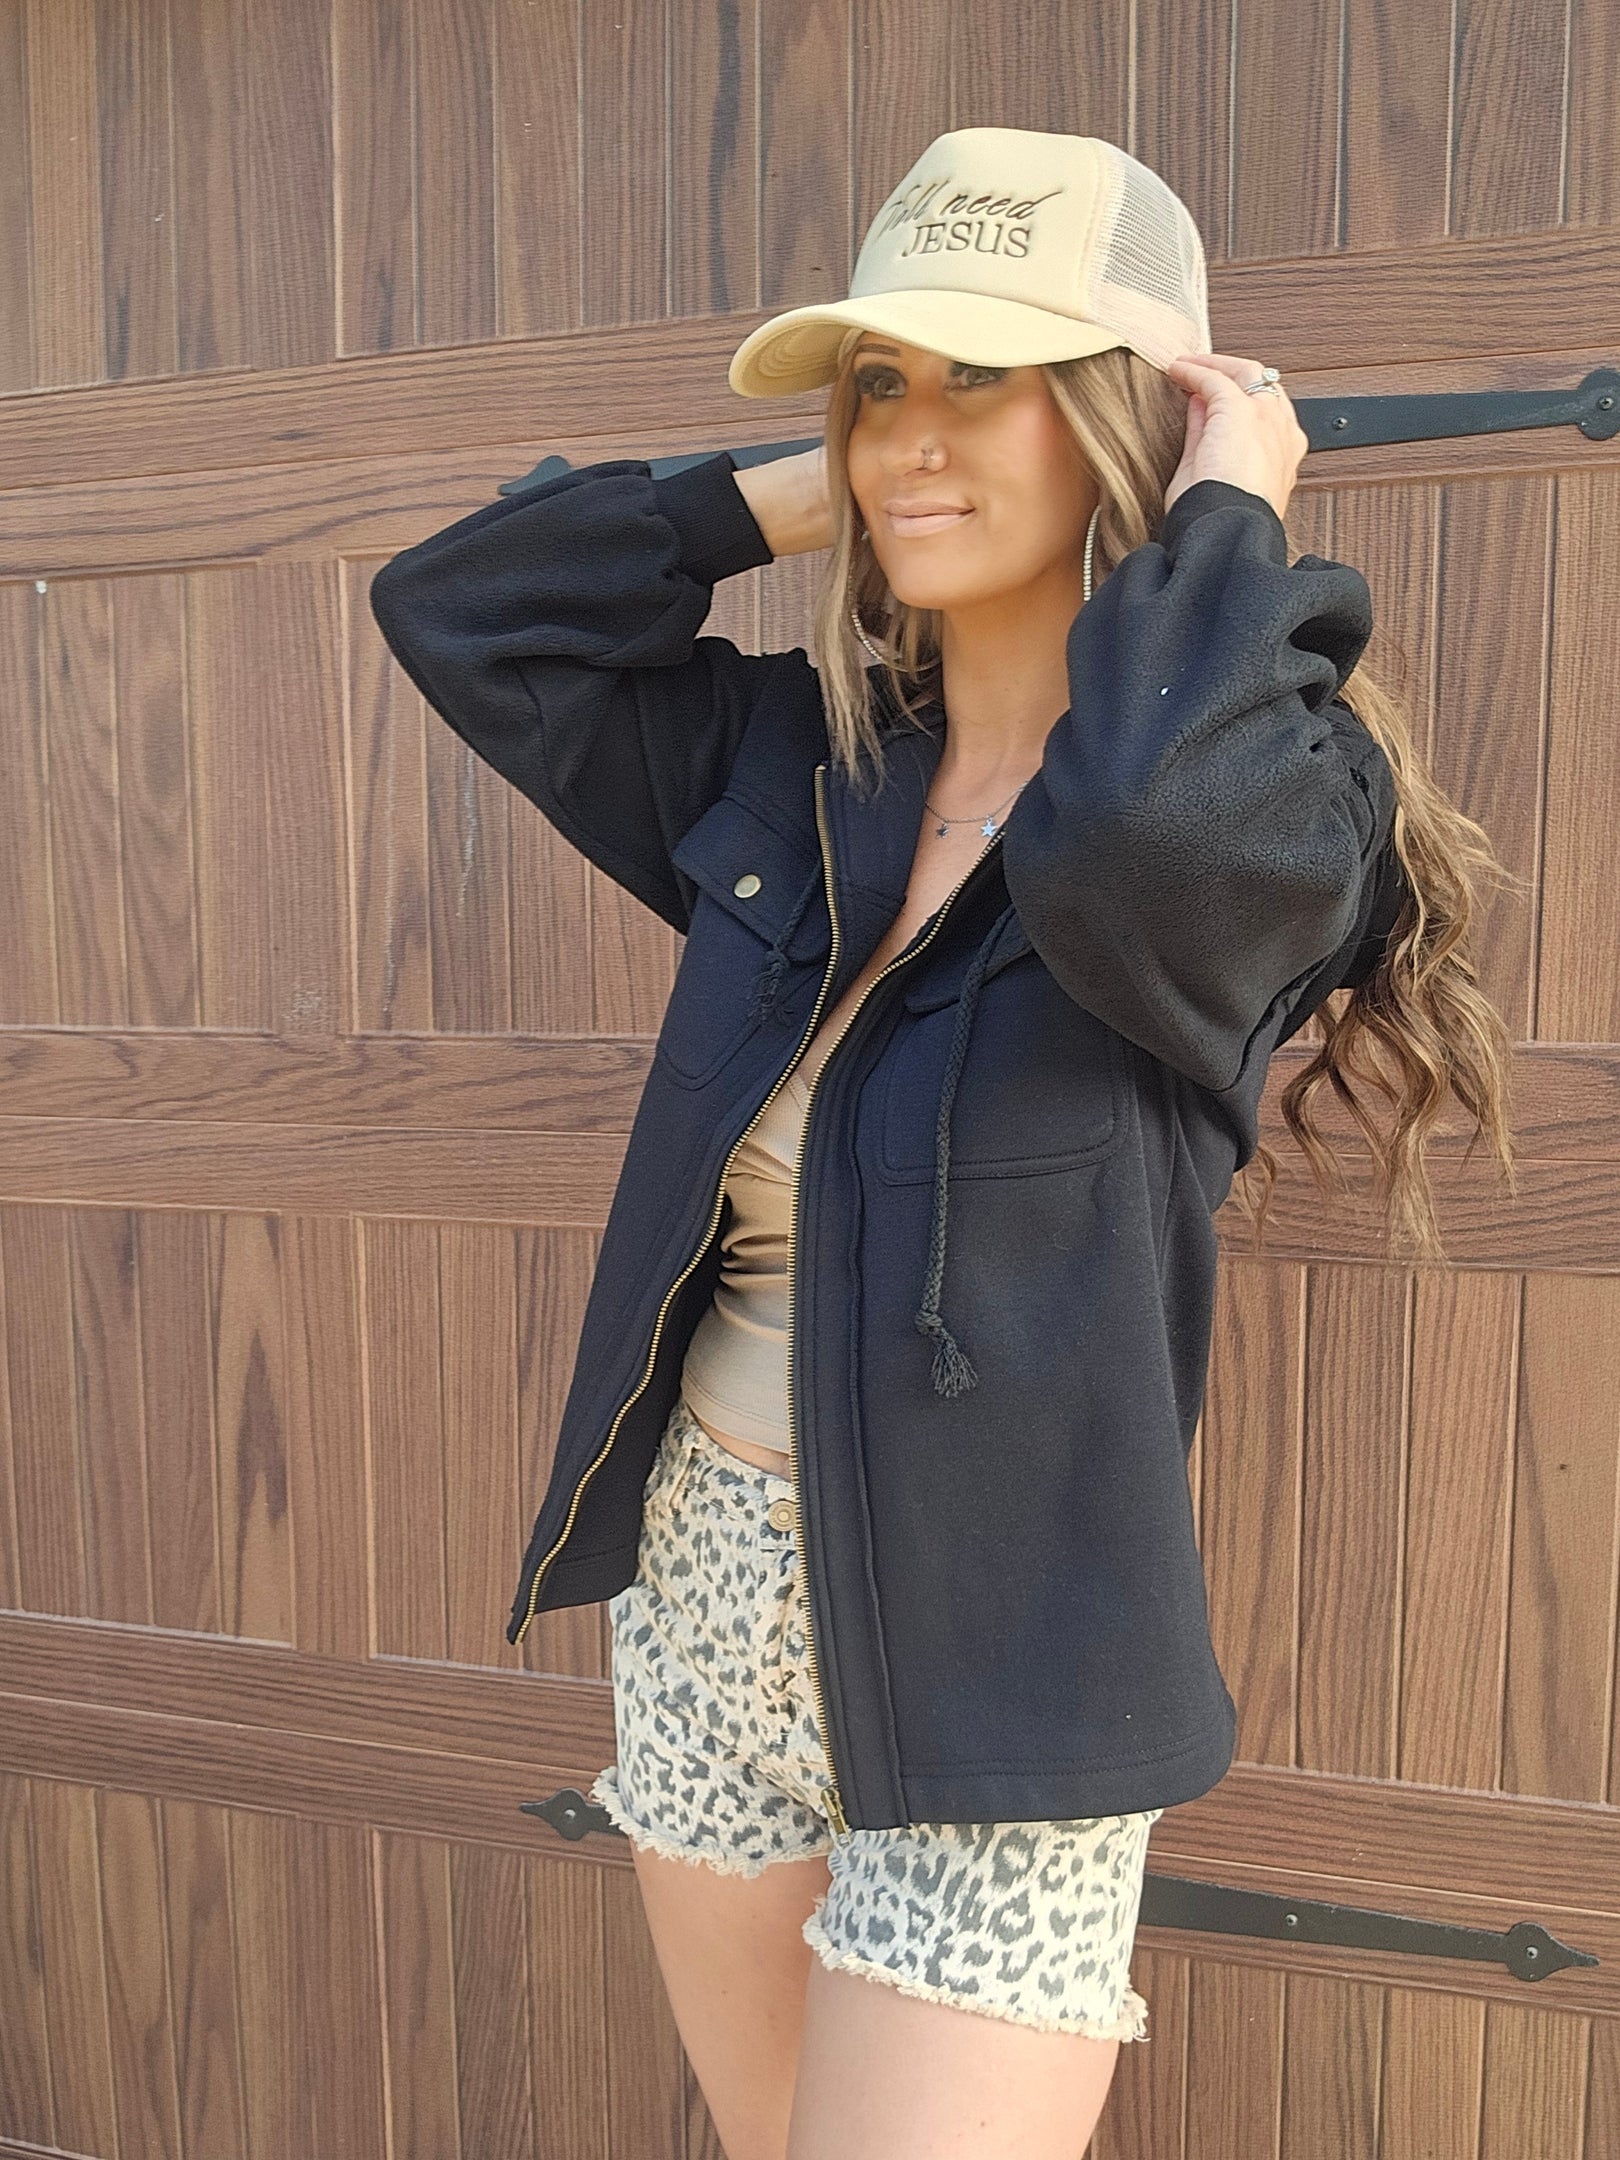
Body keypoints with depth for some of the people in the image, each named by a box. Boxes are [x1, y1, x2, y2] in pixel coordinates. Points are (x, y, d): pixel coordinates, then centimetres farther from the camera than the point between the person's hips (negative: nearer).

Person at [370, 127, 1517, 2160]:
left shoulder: (1275, 792, -12)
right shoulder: (789, 753, 4)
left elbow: (1128, 835, -35)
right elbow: (455, 605, 7)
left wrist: (1225, 513, -18)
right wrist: (797, 497, 2)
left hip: (994, 1663, -5)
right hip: (705, 1590, 6)